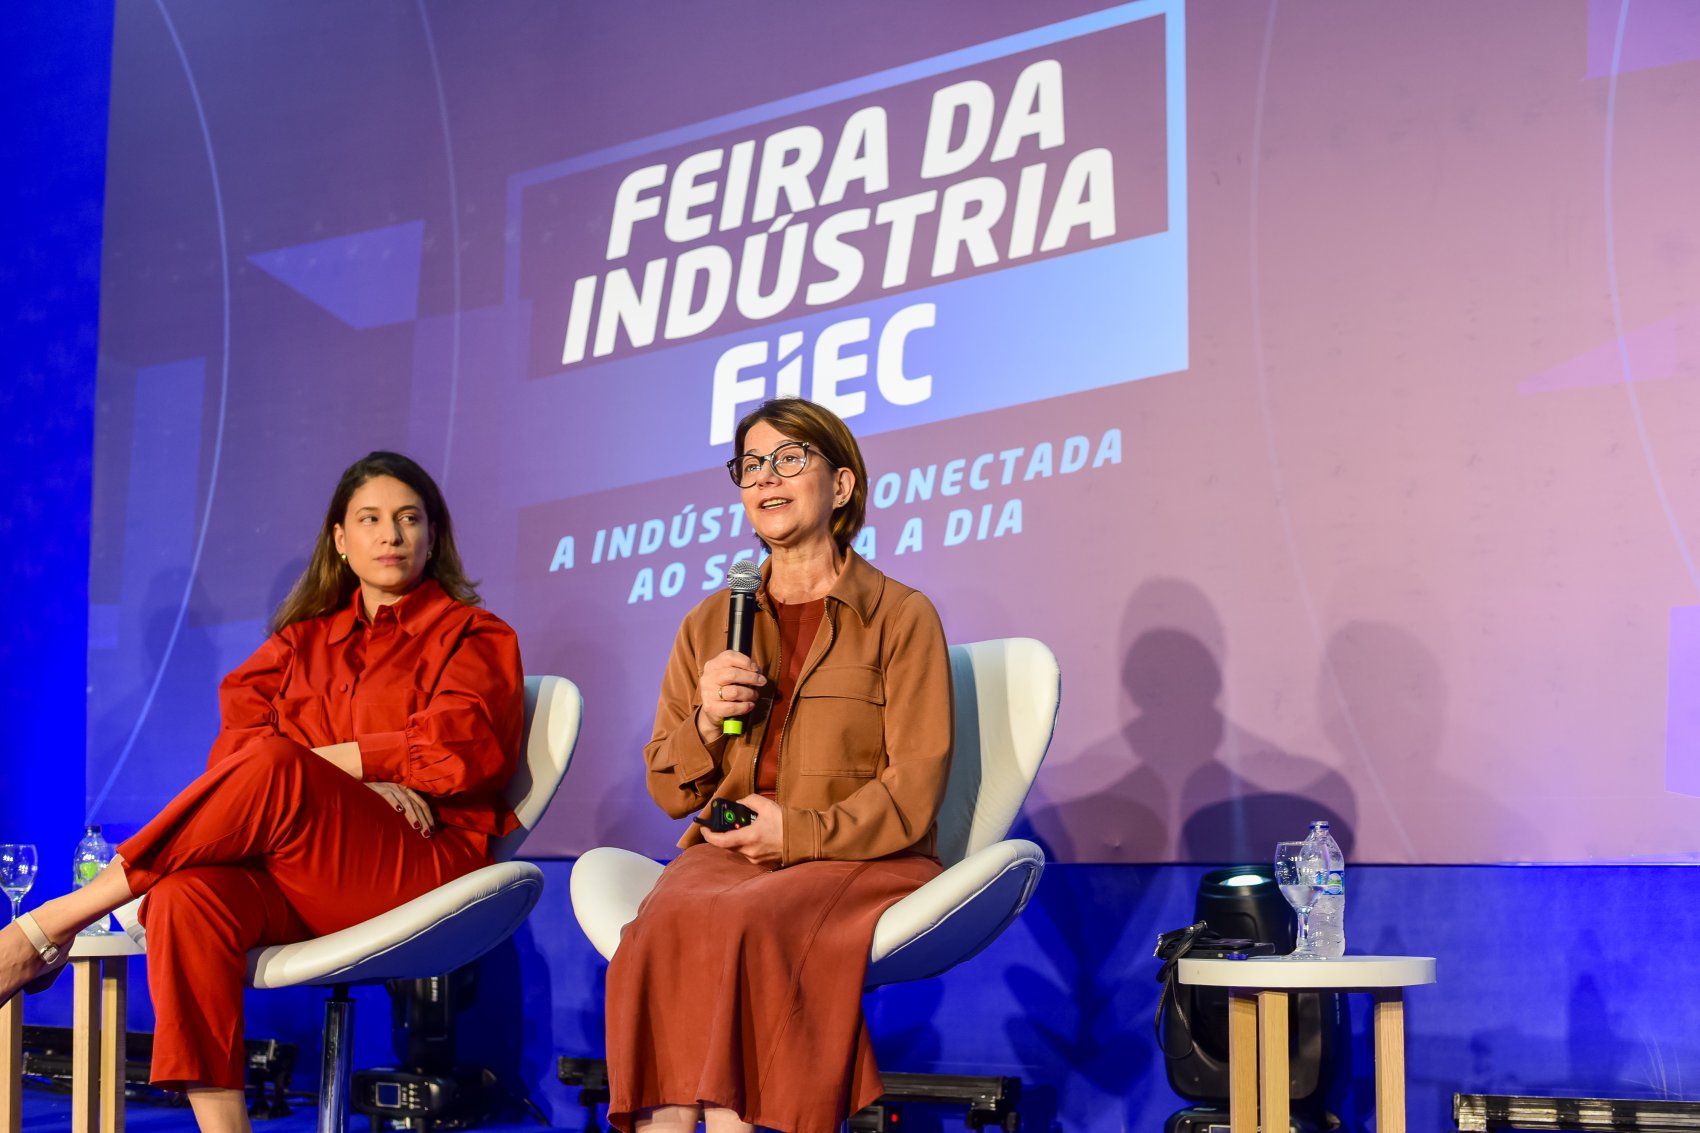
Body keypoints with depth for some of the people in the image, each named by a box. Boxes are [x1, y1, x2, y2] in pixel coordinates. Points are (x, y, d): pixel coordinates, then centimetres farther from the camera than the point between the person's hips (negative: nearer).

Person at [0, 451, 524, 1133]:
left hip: (423, 868, -4)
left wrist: (315, 759, -4)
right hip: (298, 885, 4)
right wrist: (351, 784, -10)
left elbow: (458, 748, -6)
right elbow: (235, 739, 7)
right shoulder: (304, 637, 23)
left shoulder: (475, 637, 13)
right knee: (186, 895, -32)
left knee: (273, 768, -31)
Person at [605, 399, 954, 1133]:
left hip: (857, 859, -3)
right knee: (670, 922, -32)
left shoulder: (901, 617, 5)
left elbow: (914, 788, -3)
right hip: (727, 851, 3)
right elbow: (670, 792, 18)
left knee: (741, 921, -35)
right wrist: (706, 723, -3)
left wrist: (800, 832, -15)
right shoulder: (707, 625, 18)